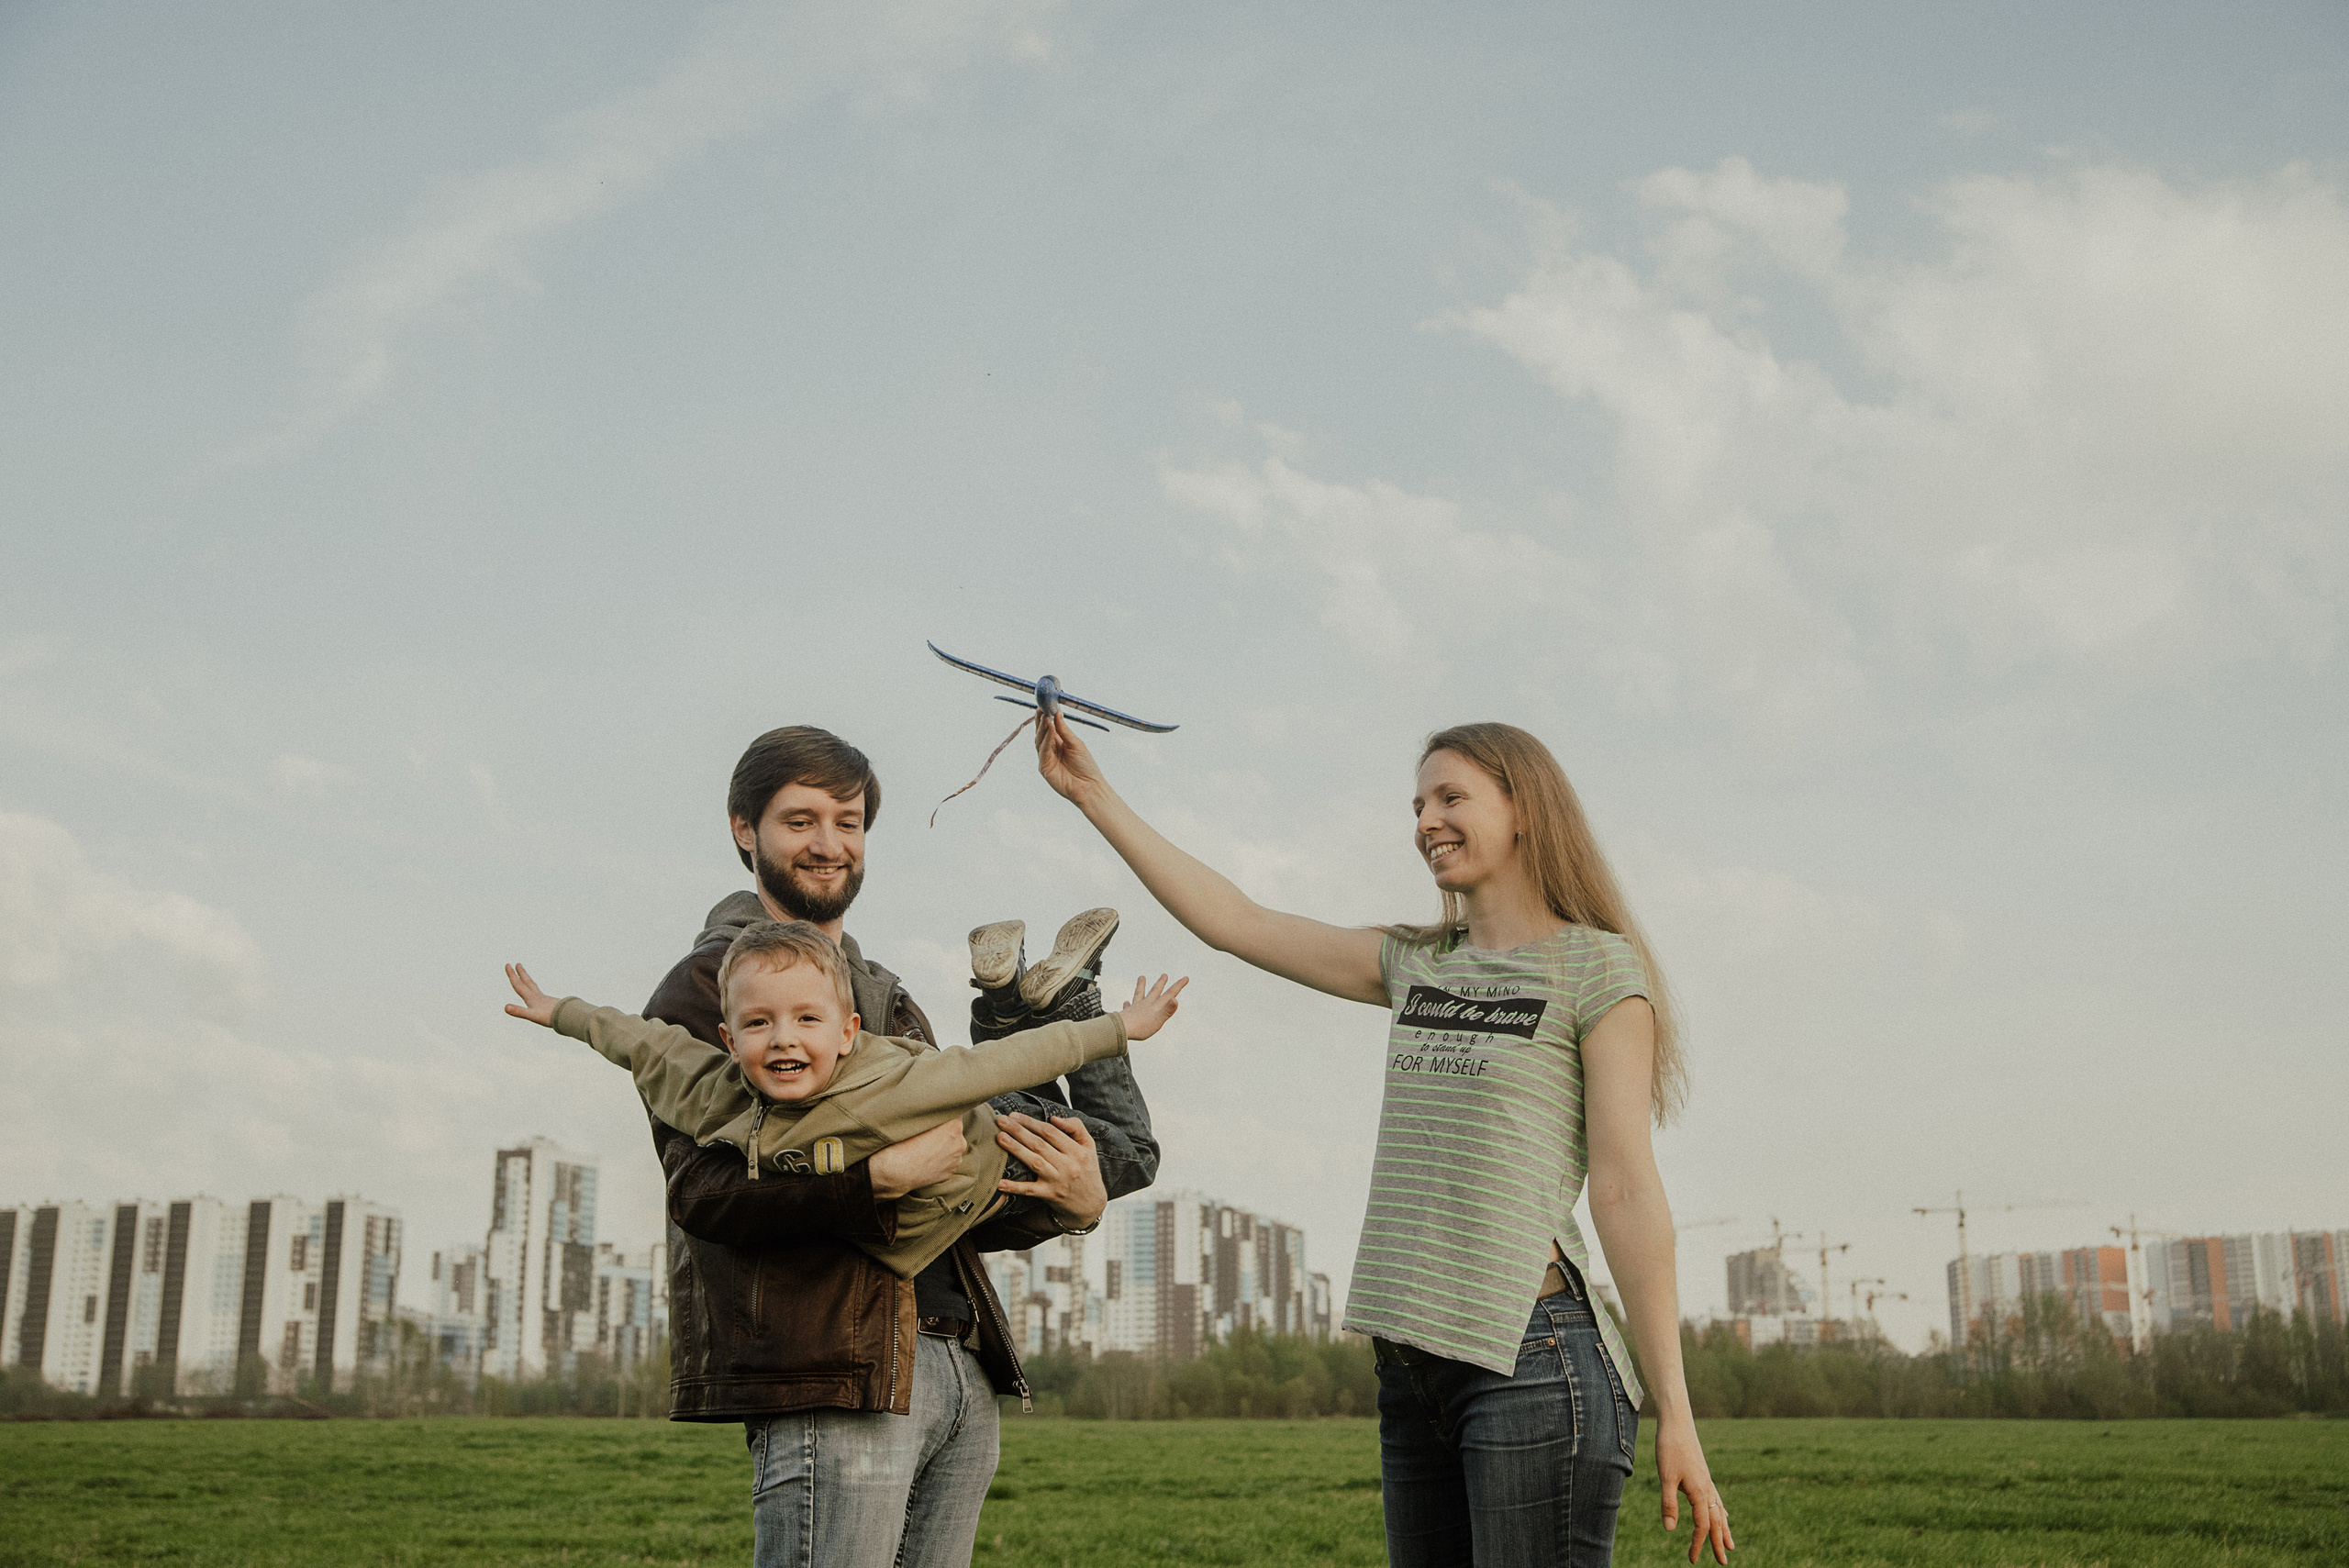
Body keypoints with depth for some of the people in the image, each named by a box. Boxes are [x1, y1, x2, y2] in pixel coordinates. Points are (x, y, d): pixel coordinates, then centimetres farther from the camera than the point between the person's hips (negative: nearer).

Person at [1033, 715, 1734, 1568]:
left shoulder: (1596, 968, -1)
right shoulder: (1416, 965, 17)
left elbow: (1626, 1193, -7)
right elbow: (1234, 921, 18)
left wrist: (1673, 1413, -8)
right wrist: (1094, 795, 17)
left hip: (1534, 1356, -6)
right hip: (1414, 1368, 7)